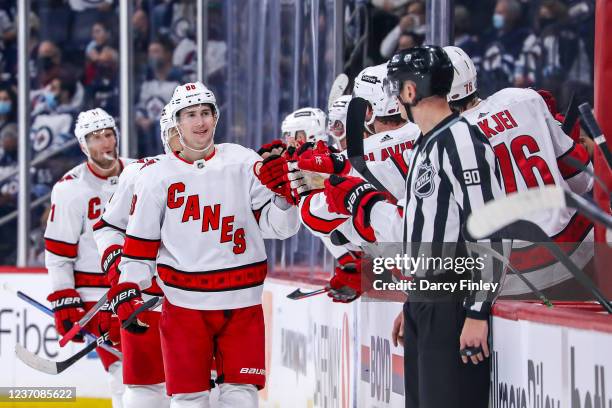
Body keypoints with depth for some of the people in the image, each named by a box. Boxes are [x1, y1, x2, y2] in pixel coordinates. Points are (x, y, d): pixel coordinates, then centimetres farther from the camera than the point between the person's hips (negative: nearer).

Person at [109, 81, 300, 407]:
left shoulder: (244, 163, 3)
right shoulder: (155, 177, 3)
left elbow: (278, 226, 2)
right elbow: (140, 243, 7)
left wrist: (283, 193, -16)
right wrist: (126, 291, -3)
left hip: (242, 303, 1)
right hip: (184, 304, -1)